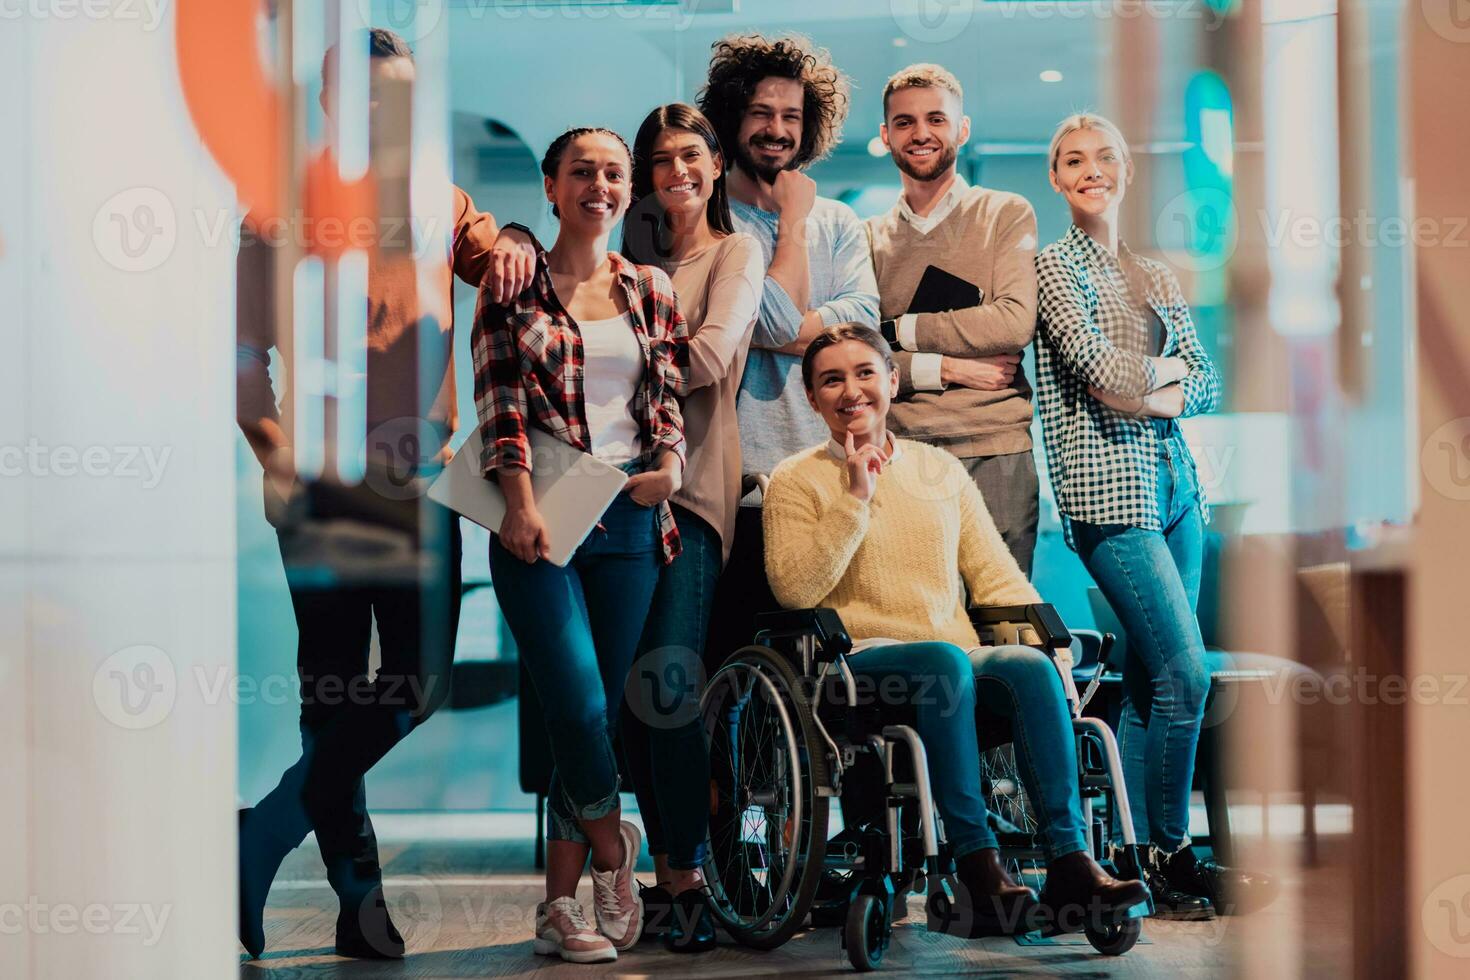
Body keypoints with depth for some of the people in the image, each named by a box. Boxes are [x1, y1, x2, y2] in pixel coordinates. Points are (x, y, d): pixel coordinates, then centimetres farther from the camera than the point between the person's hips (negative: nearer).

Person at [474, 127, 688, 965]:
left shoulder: (651, 290, 14)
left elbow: (669, 397, 13)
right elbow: (501, 399, -4)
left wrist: (670, 465, -6)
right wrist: (521, 502, -15)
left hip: (629, 516, 4)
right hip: (540, 515, -3)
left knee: (601, 711, 3)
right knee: (579, 704, -14)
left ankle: (561, 905, 10)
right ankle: (612, 851, 12)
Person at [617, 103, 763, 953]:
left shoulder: (738, 251, 5)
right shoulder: (637, 253, 20)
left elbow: (712, 354, -8)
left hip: (691, 480, -5)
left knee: (669, 679, -14)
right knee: (629, 687, 2)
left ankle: (688, 876, -6)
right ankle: (667, 867, 12)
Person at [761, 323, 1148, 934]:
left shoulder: (941, 470, 21)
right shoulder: (796, 481, 9)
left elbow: (996, 575, 16)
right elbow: (794, 589, -7)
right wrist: (854, 499, -11)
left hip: (959, 659, 4)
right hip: (861, 662, -4)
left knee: (1031, 667, -29)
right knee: (946, 660, -36)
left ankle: (1069, 862, -33)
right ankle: (976, 865, -36)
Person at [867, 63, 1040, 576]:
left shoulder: (1006, 215, 8)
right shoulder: (869, 237, 13)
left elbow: (1015, 323, -8)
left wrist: (899, 329, -3)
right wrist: (945, 368, -10)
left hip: (994, 454, -1)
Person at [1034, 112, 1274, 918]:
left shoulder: (1156, 276, 20)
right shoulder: (1053, 266, 1)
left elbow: (1209, 382, 13)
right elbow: (1098, 367, -13)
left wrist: (1156, 396, -6)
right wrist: (1166, 368, 3)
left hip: (1173, 480, 6)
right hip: (1108, 484, -6)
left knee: (1149, 680, 5)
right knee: (1185, 672, -13)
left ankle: (1138, 858, 10)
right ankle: (1169, 858, -3)